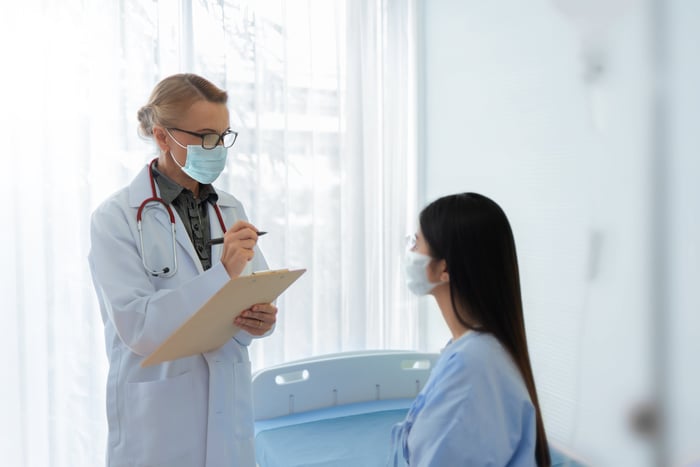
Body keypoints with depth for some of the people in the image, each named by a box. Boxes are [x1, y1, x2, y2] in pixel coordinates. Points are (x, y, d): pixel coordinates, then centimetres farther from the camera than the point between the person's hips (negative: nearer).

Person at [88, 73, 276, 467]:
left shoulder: (231, 210, 3)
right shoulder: (116, 218, -12)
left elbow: (259, 294, 6)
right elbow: (137, 327, -19)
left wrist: (262, 319, -16)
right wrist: (221, 273, -25)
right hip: (159, 414, -4)